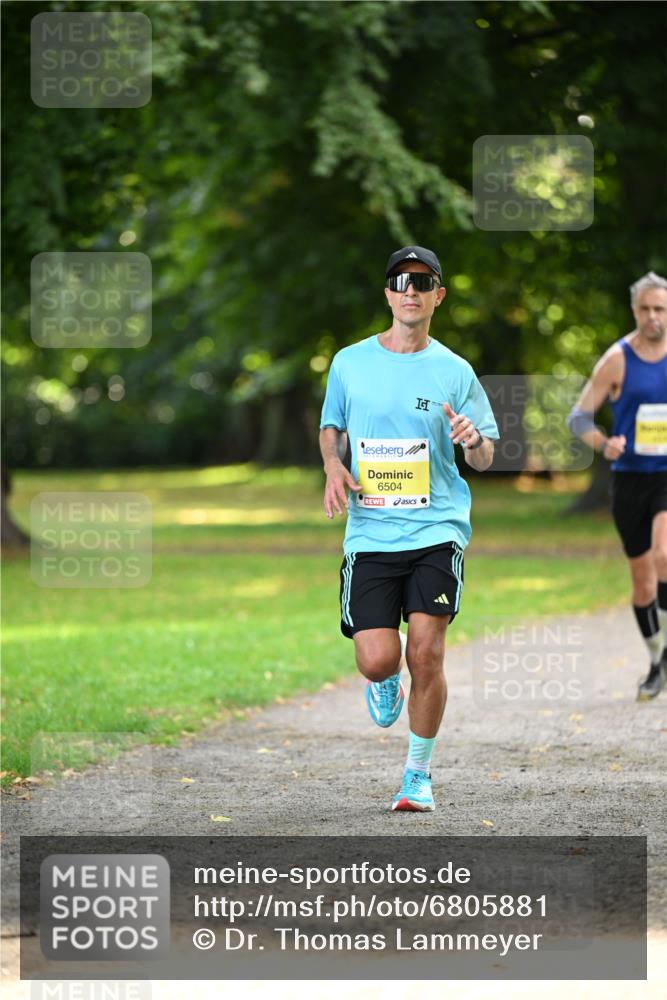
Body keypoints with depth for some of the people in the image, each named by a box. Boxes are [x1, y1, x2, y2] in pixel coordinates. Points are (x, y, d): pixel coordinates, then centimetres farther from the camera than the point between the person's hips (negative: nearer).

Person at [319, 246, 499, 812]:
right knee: (378, 658, -11)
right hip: (370, 533, 1)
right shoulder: (350, 363, 7)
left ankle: (419, 775, 7)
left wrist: (474, 441, -14)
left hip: (437, 529, -1)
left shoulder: (454, 372, 4)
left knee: (425, 652, -12)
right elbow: (331, 428, 22)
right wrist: (333, 467, 1)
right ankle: (383, 683, 29)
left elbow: (483, 459, 10)